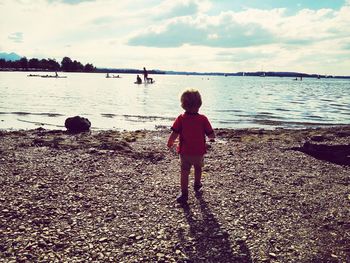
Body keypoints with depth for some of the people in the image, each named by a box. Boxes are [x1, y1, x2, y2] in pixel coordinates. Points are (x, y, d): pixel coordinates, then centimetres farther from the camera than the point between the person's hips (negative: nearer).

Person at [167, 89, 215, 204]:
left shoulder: (180, 118, -13)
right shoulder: (203, 119, -13)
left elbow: (174, 134, -16)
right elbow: (211, 135, -9)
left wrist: (170, 143, 3)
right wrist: (212, 137, 15)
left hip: (184, 152, -1)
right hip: (199, 152, 1)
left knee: (184, 171, 6)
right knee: (198, 168, 25)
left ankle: (184, 193, 0)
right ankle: (197, 185, 46)